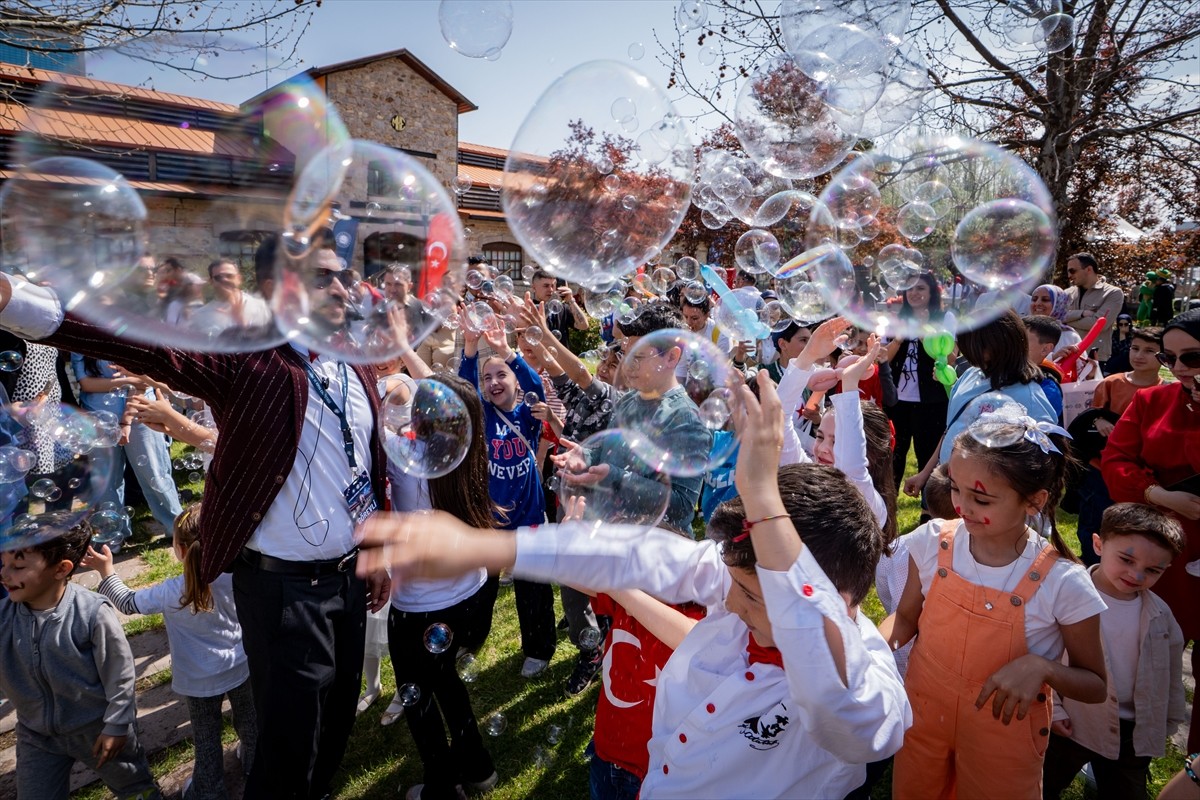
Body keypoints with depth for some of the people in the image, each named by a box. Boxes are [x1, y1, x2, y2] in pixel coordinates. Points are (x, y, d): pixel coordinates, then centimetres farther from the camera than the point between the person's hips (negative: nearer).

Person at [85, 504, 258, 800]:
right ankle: (254, 762, 48)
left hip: (200, 681, -3)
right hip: (240, 668, 3)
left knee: (206, 737, 18)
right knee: (248, 720, 25)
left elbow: (128, 603, -10)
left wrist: (106, 570, 0)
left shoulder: (171, 593, -25)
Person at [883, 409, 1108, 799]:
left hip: (1002, 737, -2)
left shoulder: (1063, 584, -22)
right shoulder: (933, 542, -16)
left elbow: (1095, 686, -8)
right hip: (923, 716, 3)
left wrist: (1041, 667, -28)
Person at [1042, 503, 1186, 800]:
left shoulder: (1160, 615, -6)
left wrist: (1168, 722, 14)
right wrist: (1052, 709, -13)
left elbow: (1171, 672, 9)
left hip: (1133, 733, 4)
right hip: (1070, 725, -3)